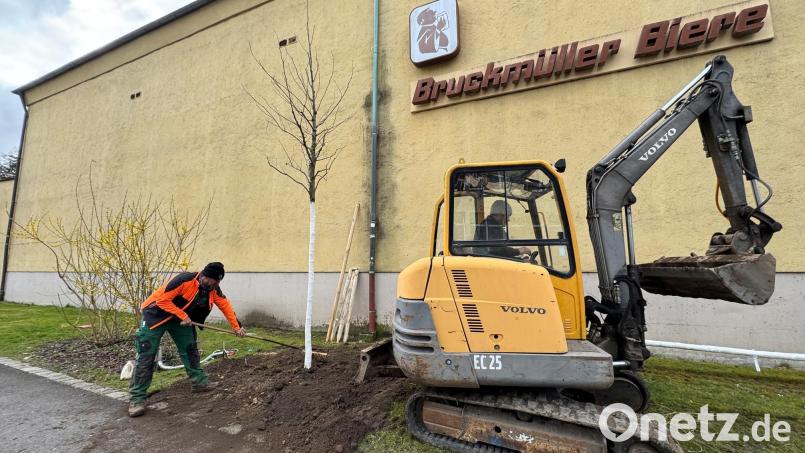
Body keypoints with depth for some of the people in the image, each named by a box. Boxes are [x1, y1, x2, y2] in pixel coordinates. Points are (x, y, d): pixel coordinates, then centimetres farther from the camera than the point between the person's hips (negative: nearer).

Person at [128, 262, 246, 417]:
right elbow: (162, 300, -28)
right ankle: (137, 398, -1)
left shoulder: (213, 289, -10)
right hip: (157, 315, -7)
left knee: (190, 348, 9)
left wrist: (237, 327, -2)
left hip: (181, 318, 7)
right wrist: (183, 316, -24)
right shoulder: (184, 280, -32)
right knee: (146, 355, -7)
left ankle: (198, 382, 20)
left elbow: (225, 305, -2)